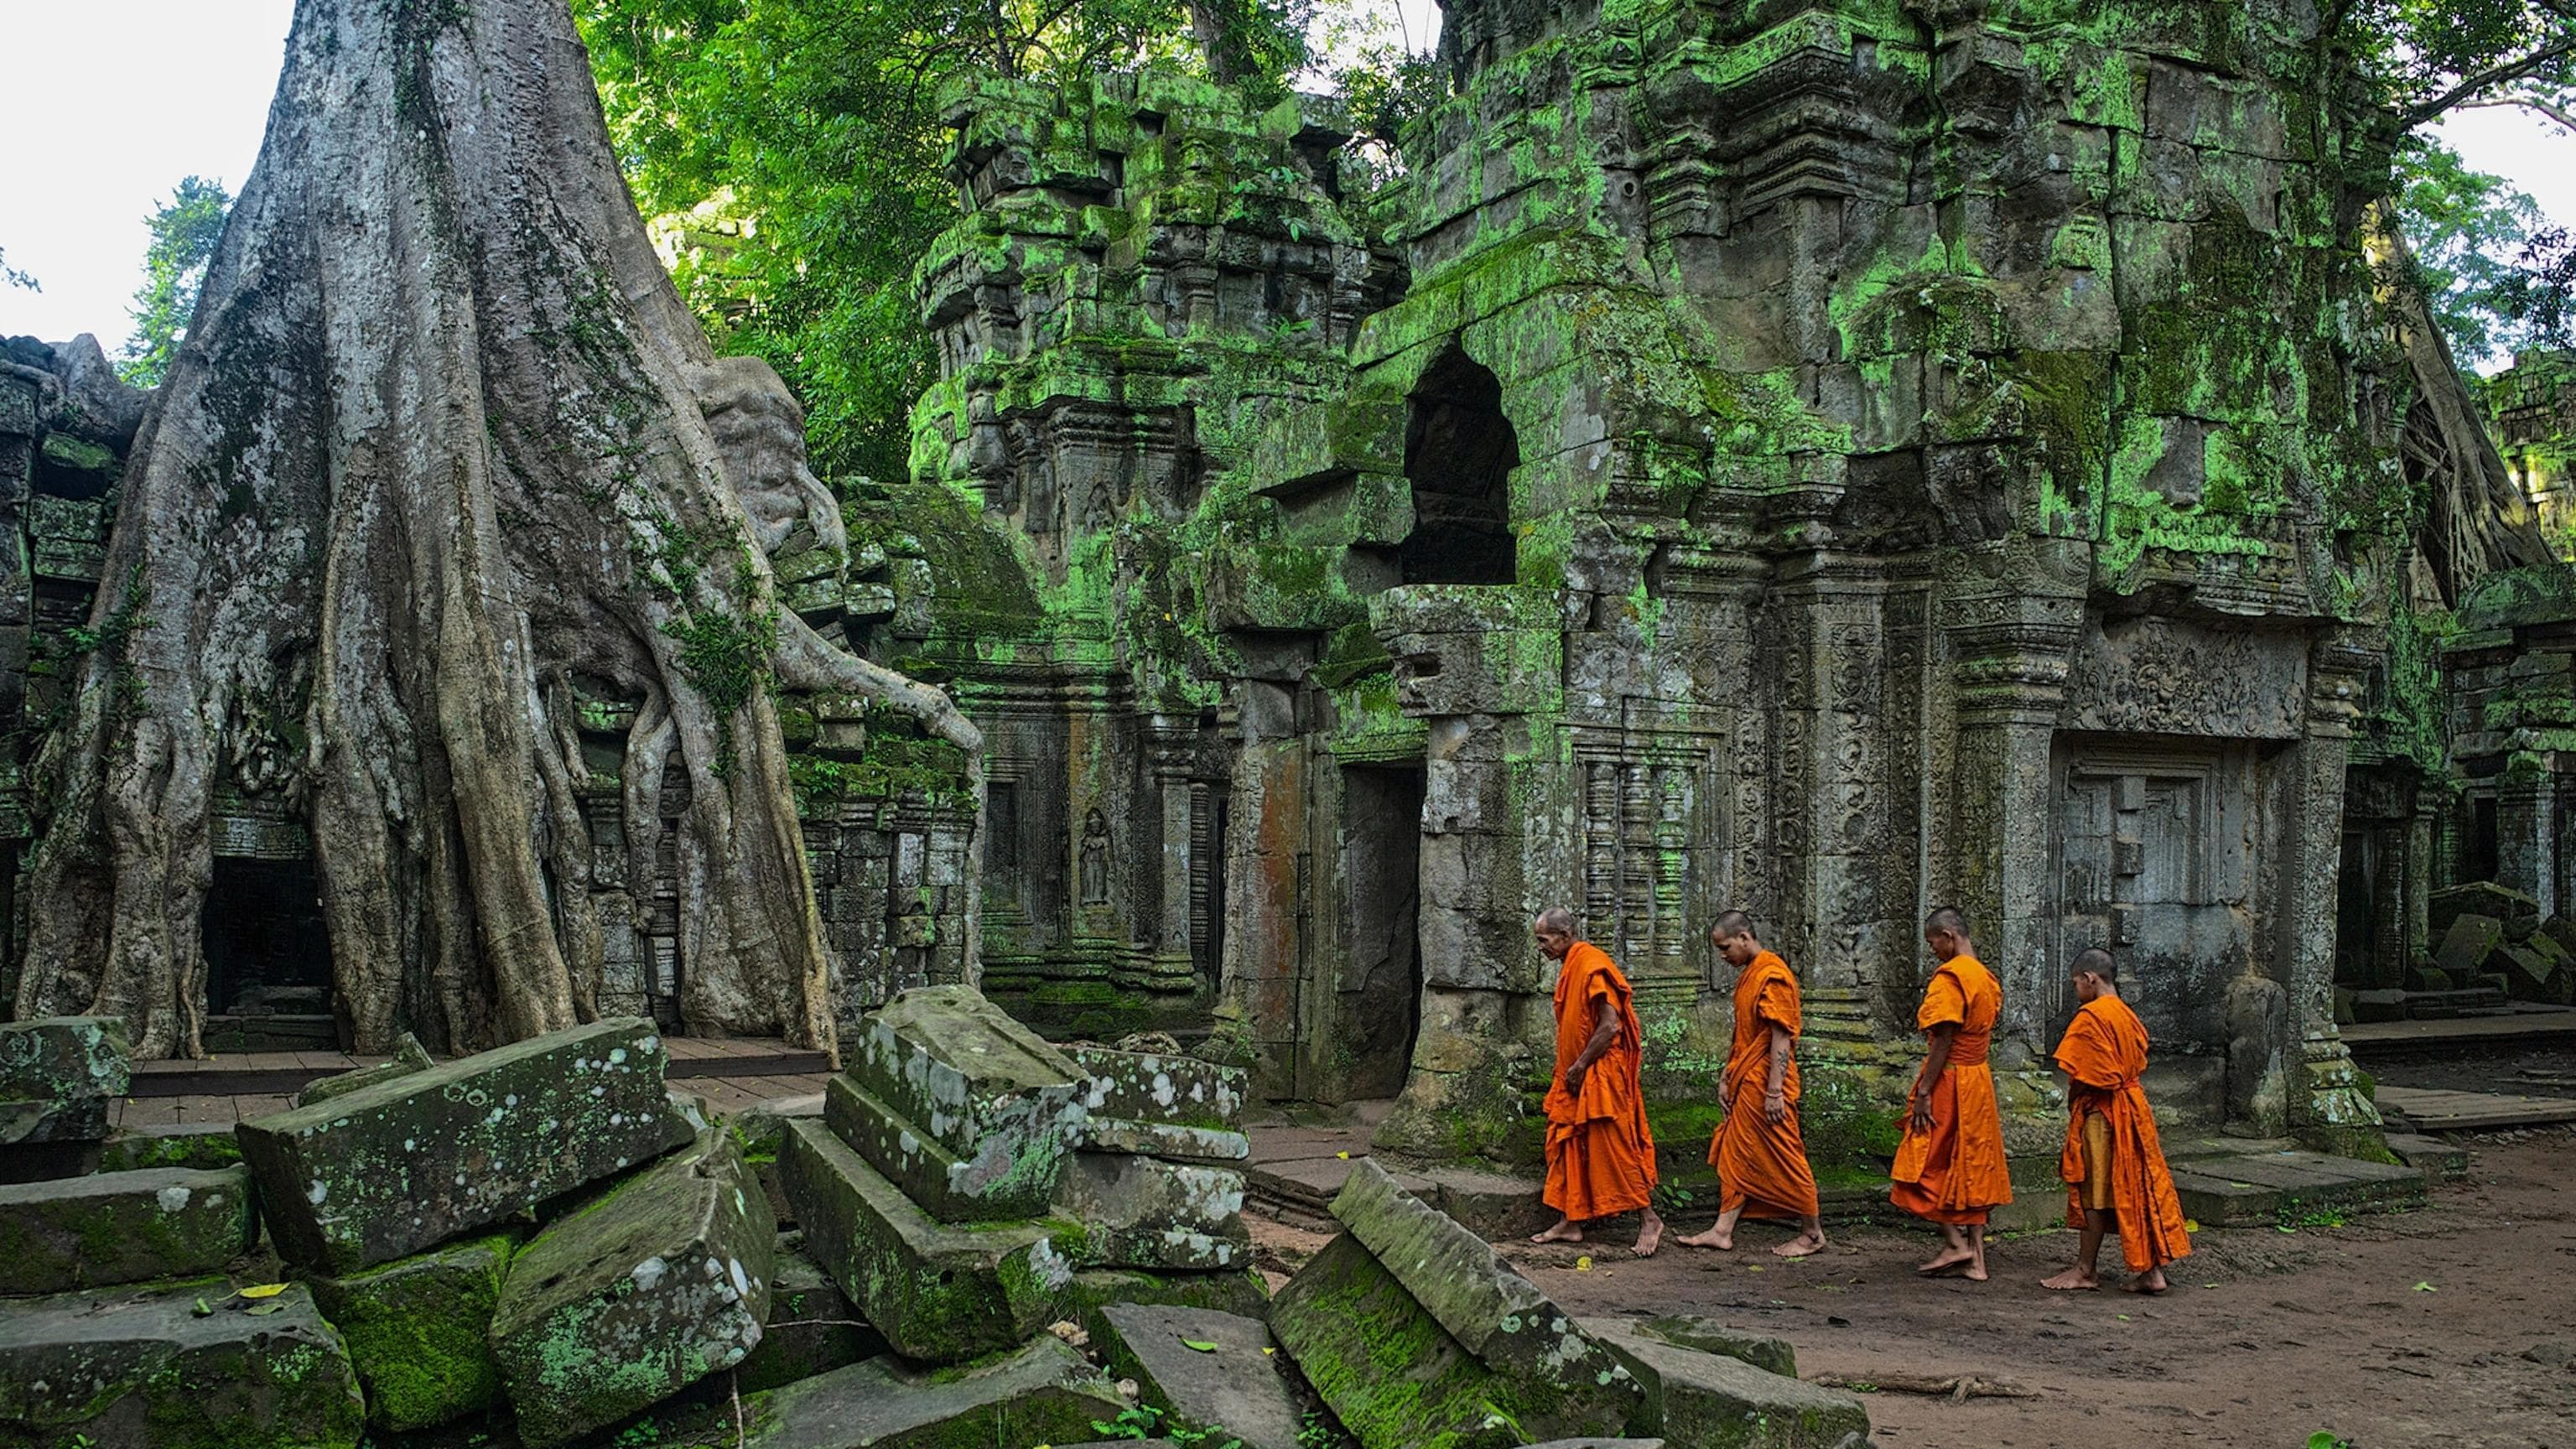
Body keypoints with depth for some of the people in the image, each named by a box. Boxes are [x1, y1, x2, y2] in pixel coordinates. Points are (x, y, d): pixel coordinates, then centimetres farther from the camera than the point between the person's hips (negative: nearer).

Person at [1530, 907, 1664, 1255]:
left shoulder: (1592, 966, -17)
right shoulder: (1569, 968, 13)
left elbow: (1610, 1026, -21)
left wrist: (1580, 1067, -16)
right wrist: (1569, 1070, 13)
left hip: (1602, 1074, -10)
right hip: (1575, 1076, 10)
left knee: (1614, 1147, -5)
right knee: (1566, 1147, 10)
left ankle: (1650, 1220, 4)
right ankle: (1569, 1223, 15)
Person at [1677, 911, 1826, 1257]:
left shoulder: (1773, 975, -16)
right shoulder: (1747, 973, 14)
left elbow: (1781, 1038, -20)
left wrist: (1774, 1092, -22)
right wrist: (1729, 1078, 18)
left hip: (1765, 1085, -10)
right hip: (1744, 1085, 10)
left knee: (1783, 1159, -1)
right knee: (1735, 1156, 9)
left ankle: (1812, 1234, 11)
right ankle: (1723, 1232, 12)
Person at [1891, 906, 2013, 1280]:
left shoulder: (1950, 976, -15)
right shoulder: (1985, 976, 12)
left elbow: (1944, 1041, -19)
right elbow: (1982, 1032, 14)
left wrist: (1923, 1092, -17)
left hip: (1949, 1079, -8)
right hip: (1979, 1079, 9)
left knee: (1928, 1165, 2)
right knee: (1973, 1167, 10)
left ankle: (1955, 1242, -2)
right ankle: (1976, 1258, 11)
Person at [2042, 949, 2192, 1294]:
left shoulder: (2090, 1016, -15)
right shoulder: (2128, 1015, 11)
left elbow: (2081, 1075, -19)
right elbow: (2137, 1064, 14)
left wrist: (2073, 1103, -2)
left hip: (2100, 1112, -8)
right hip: (2133, 1106, 8)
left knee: (2096, 1191, -1)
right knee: (2137, 1187, 9)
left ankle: (2085, 1270, 6)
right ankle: (2152, 1270, 10)